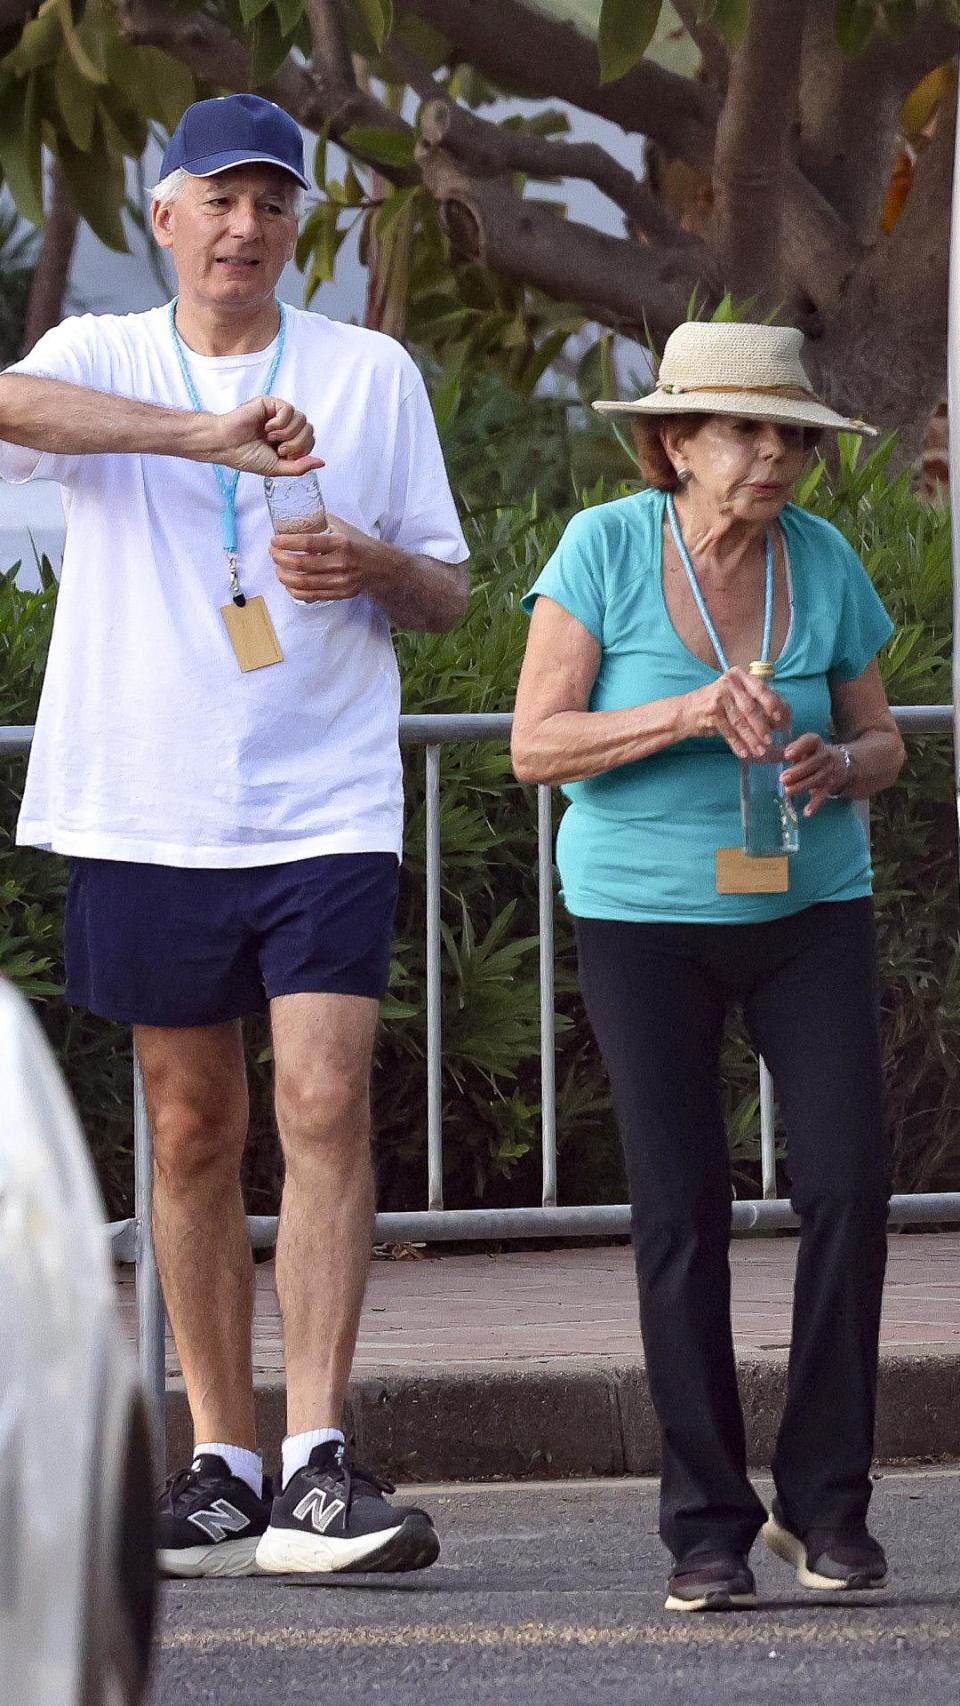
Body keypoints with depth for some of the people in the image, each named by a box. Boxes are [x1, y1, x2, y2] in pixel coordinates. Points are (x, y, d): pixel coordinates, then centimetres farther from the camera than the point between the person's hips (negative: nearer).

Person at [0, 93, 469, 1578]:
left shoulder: (372, 374, 10)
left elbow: (449, 595, 13)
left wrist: (374, 565, -10)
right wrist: (209, 434, -29)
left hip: (326, 804, -1)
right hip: (146, 809, 1)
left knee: (326, 1102, -14)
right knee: (191, 1131, 6)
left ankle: (318, 1466, -18)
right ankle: (224, 1469, 13)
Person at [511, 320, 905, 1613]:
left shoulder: (822, 561, -2)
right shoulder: (606, 549, -10)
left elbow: (883, 744, 7)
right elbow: (538, 744, -13)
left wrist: (837, 766, -16)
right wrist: (688, 713, -26)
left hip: (808, 909, 2)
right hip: (644, 913, -2)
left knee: (848, 1186, -10)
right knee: (683, 1214, -4)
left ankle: (825, 1502, 2)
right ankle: (707, 1527, 4)